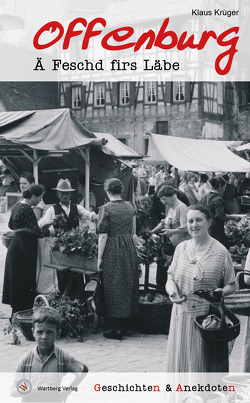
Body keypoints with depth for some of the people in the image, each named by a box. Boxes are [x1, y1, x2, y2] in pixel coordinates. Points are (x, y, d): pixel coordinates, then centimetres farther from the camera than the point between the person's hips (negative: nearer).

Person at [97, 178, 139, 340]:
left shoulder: (106, 208, -12)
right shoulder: (130, 206, 5)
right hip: (129, 247, 5)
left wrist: (100, 258, -8)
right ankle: (125, 325, 23)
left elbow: (103, 236, -13)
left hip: (113, 249, -5)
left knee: (114, 287, 2)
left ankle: (116, 329, 5)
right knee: (128, 284, 14)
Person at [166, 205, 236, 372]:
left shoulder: (220, 252, -5)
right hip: (182, 317, 4)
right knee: (181, 361, 10)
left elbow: (231, 285, 1)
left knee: (206, 363, 0)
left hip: (209, 319, -4)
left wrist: (222, 291, -21)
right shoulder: (181, 248, 7)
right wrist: (172, 291, -11)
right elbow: (171, 278, 10)